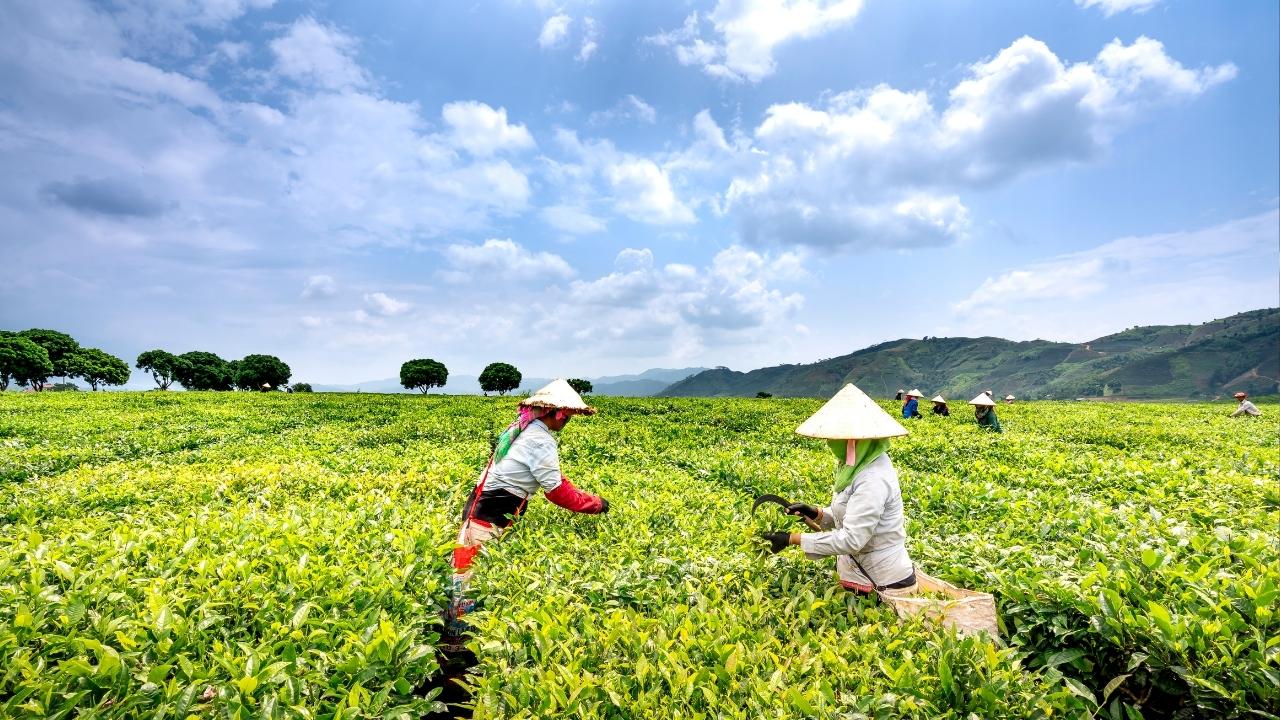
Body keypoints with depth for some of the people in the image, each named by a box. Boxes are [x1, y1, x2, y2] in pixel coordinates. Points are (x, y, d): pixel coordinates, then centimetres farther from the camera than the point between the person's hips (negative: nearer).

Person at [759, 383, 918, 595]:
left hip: (886, 584, -9)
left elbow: (851, 540, -29)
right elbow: (847, 516, 12)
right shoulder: (860, 465, 3)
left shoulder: (873, 479, -27)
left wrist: (792, 539, -25)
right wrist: (815, 513, -6)